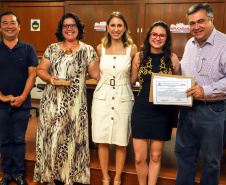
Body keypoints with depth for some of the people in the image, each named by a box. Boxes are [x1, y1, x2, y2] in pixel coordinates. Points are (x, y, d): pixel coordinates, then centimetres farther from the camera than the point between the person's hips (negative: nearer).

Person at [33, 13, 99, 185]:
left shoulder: (88, 50, 3)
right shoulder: (52, 49, 8)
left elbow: (96, 74, 1)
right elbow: (41, 69, 10)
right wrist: (50, 78, -9)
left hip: (75, 104, -1)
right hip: (53, 102, 2)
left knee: (72, 137, 4)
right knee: (51, 136, 5)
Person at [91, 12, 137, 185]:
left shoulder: (132, 49, -2)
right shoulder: (100, 48, 4)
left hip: (123, 97, -1)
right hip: (102, 97, 2)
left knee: (121, 142, 5)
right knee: (102, 140, 6)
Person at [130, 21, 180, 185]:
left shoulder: (172, 59, 0)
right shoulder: (140, 57, 2)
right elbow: (131, 81, 10)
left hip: (163, 112, 0)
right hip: (141, 111, 0)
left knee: (155, 156, 12)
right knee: (139, 158, 3)